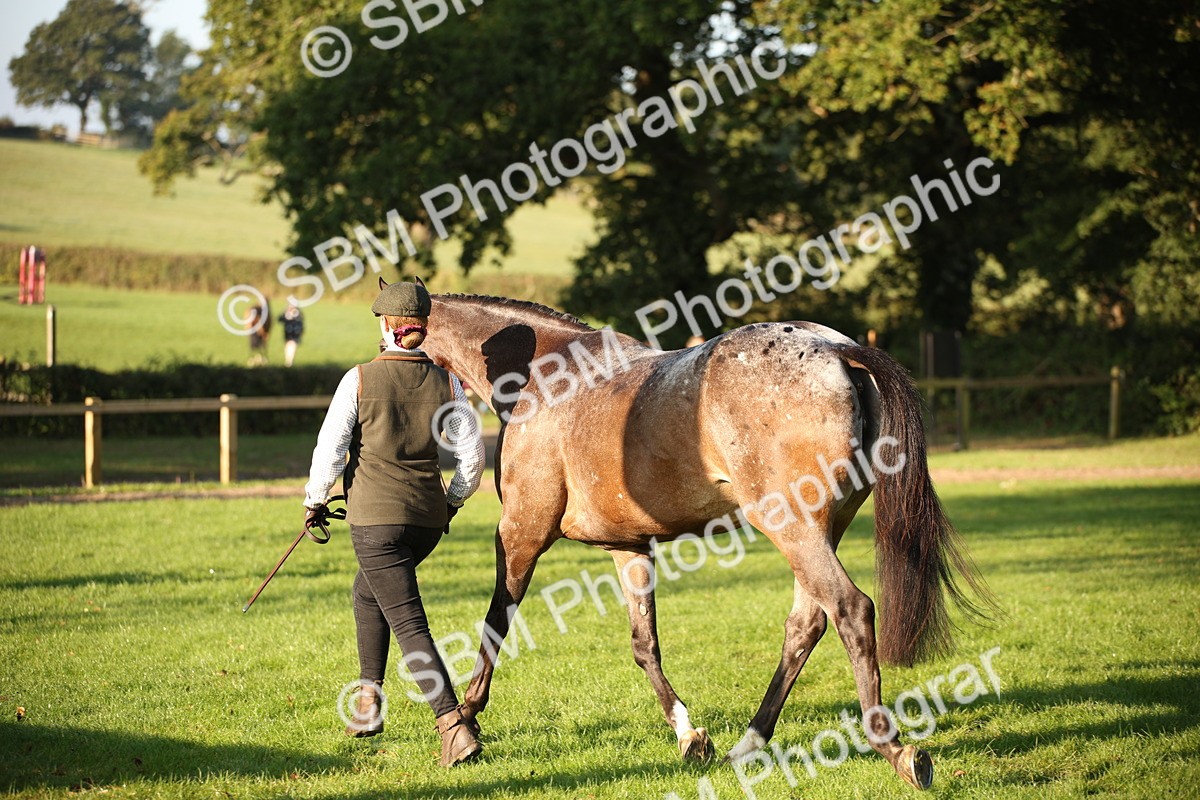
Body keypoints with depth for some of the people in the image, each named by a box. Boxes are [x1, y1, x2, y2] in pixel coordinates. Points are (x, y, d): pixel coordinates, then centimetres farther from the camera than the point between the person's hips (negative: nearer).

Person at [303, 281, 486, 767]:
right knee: (368, 590, 29)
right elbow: (472, 455, 2)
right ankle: (369, 700, 30)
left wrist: (315, 500, 9)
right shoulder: (446, 384, 1)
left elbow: (329, 449, -7)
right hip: (428, 517, 5)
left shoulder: (359, 380, -9)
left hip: (375, 516, -5)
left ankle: (454, 724, -19)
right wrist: (453, 502, 19)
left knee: (409, 624, -6)